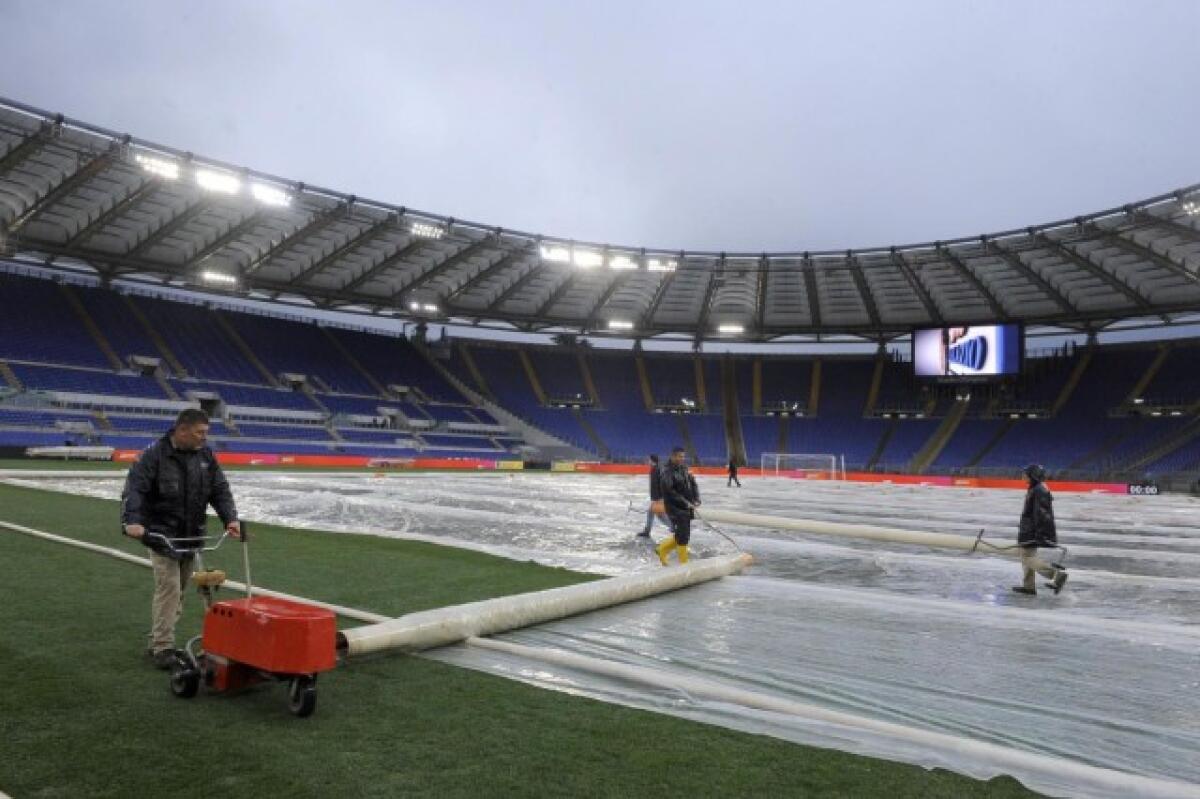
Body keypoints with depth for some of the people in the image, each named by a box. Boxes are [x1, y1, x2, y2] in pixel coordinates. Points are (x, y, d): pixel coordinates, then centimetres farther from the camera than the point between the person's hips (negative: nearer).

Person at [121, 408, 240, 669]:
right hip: (162, 535, -6)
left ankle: (160, 639, 25)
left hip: (192, 536, 6)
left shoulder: (206, 456, 4)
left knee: (179, 591, 12)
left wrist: (230, 518, -9)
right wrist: (132, 521, -33)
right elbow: (134, 489, -18)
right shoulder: (154, 455, -12)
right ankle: (162, 647, -2)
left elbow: (220, 490, 5)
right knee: (169, 588, -10)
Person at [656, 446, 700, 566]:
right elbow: (669, 492, -20)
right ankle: (683, 563, 6)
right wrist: (685, 502, -19)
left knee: (684, 536, 12)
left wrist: (696, 499, -4)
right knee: (682, 536, -7)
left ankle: (662, 549, 30)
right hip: (675, 508, -8)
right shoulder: (668, 471, -14)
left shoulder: (684, 468, 8)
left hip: (687, 508, 8)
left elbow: (693, 484, 11)